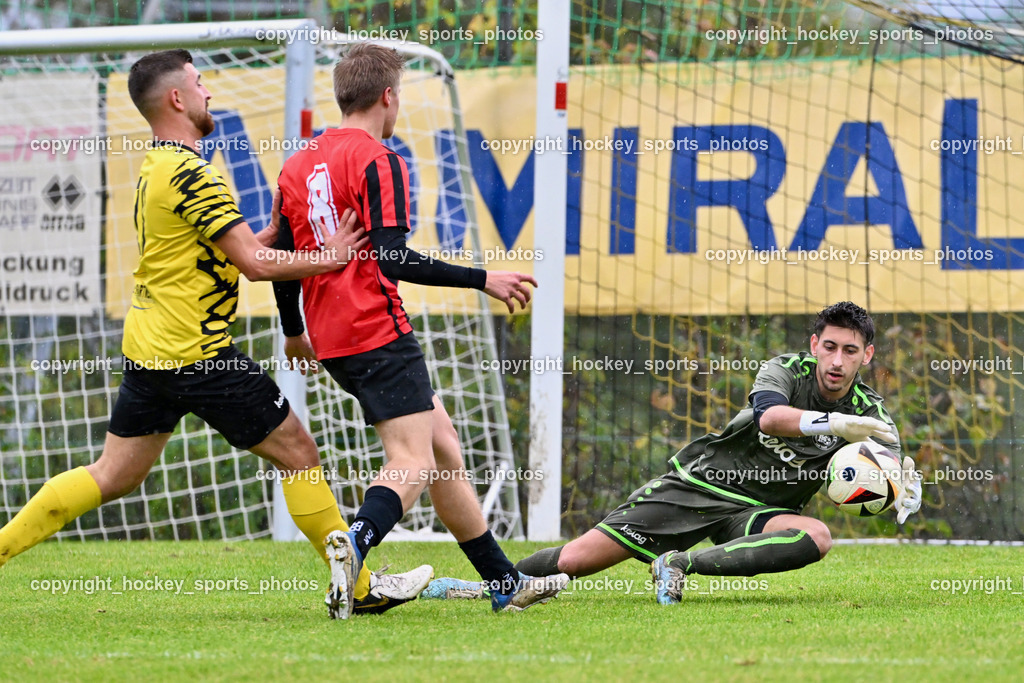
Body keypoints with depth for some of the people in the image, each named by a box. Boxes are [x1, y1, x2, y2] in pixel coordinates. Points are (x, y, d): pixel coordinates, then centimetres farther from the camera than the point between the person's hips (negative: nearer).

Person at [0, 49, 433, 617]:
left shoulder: (156, 169, 13)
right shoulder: (188, 173, -18)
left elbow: (238, 247, 19)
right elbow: (254, 263, -19)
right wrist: (326, 259, -8)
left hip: (148, 350, 9)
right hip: (196, 352, -9)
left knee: (112, 476, 14)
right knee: (298, 453, 0)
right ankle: (362, 588, 5)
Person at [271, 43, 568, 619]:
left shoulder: (299, 166, 14)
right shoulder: (378, 161, -10)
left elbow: (282, 259, 19)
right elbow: (392, 258, -18)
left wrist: (295, 333, 33)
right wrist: (482, 279, -15)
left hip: (331, 338, 9)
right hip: (379, 332, -9)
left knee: (442, 441, 14)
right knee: (415, 462, -12)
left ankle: (504, 582, 17)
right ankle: (356, 542, -40)